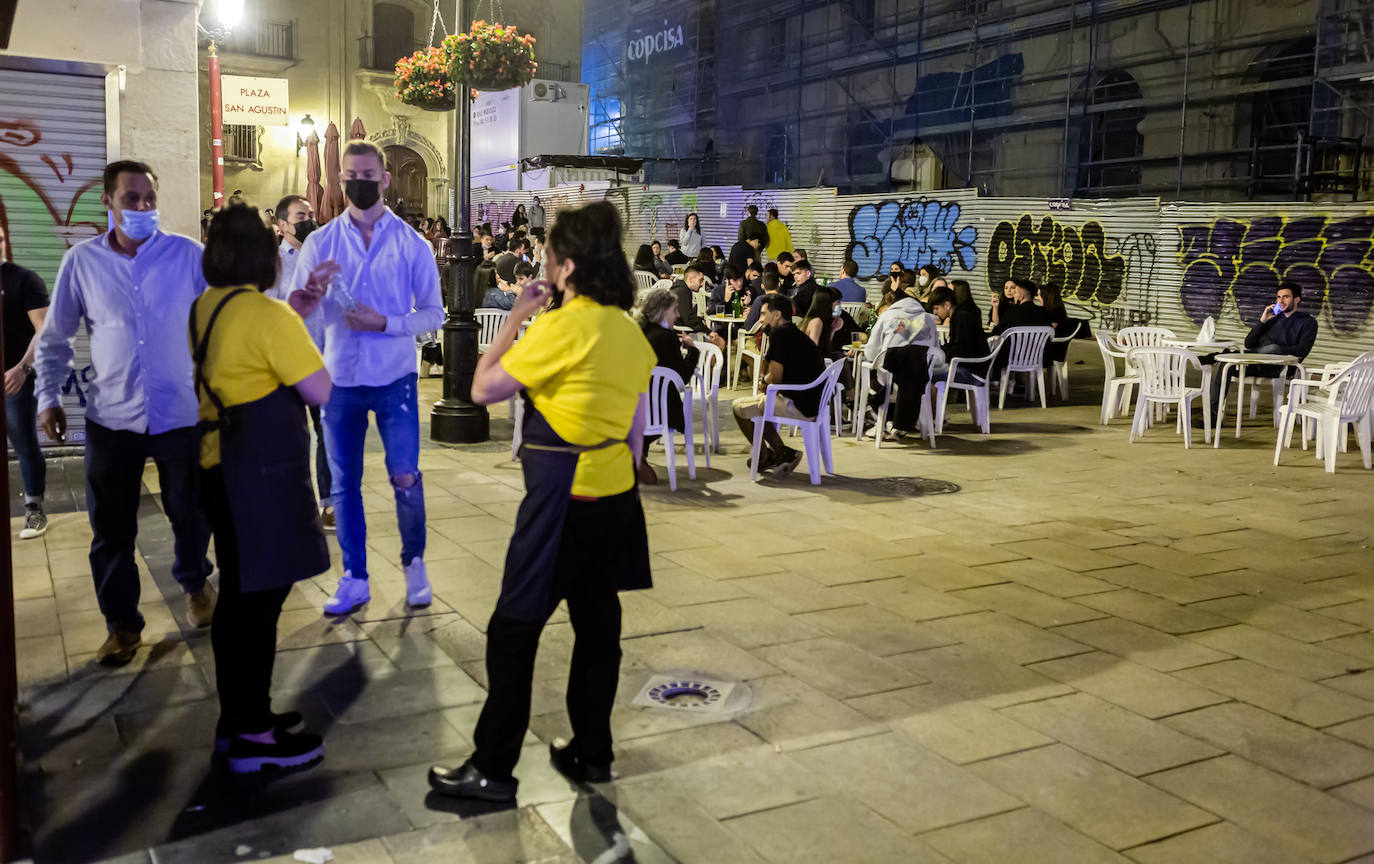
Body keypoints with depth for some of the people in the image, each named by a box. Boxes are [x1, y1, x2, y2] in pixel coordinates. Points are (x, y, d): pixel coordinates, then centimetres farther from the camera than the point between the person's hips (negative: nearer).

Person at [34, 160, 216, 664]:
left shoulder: (187, 255, -4)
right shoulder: (82, 261, 0)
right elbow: (55, 338, 8)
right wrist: (48, 396, 2)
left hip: (182, 412, -1)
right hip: (111, 417, 1)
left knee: (190, 512, 13)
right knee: (111, 528, 7)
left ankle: (194, 584, 42)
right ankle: (121, 622, 25)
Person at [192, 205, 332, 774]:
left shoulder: (204, 309, 8)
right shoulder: (268, 315, -17)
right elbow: (320, 391, -15)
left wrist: (296, 312, 19)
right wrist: (302, 336, 0)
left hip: (221, 465, 9)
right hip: (264, 471, -9)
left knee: (238, 594, 17)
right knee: (261, 599, 0)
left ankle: (237, 716, 28)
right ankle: (252, 737, 9)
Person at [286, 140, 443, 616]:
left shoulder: (412, 244, 0)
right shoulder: (320, 242, 4)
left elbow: (434, 313, -1)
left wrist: (385, 322, -16)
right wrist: (311, 292, -18)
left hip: (394, 377, -2)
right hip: (340, 378, 2)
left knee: (405, 477, -6)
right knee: (345, 484, 7)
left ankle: (414, 561, 20)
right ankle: (354, 580, 21)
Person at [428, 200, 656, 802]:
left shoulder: (561, 327, -17)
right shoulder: (631, 332, 7)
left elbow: (483, 388, -12)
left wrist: (516, 317, -4)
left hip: (562, 498, -8)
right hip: (614, 498, 8)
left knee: (514, 631, 2)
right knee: (597, 623, 15)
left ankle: (492, 769, 11)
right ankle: (592, 752, 27)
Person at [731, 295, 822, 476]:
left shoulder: (779, 333, -12)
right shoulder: (798, 334, 16)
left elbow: (776, 377, -14)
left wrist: (764, 381, 4)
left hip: (798, 407, -10)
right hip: (813, 405, 10)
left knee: (738, 407, 5)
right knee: (759, 402, 28)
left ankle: (765, 458, 15)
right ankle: (781, 452, 15)